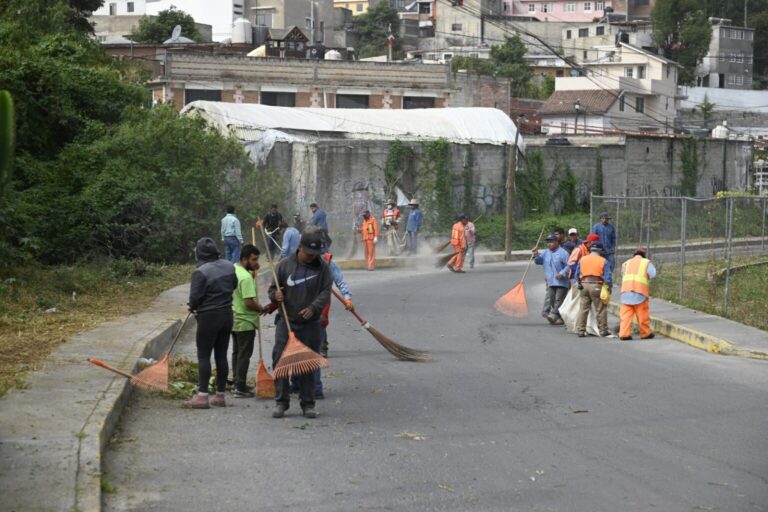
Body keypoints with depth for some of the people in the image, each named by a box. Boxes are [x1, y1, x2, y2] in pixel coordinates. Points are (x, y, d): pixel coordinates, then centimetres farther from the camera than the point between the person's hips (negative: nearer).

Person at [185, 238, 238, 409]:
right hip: (227, 314, 6)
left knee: (204, 356, -1)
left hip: (208, 317, -6)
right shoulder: (229, 266, 2)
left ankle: (202, 396, -4)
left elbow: (194, 298, -16)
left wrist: (192, 306, 4)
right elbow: (234, 285, 15)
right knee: (221, 355, 11)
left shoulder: (201, 272, -19)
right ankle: (220, 395, 15)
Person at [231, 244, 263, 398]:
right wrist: (261, 309, -9)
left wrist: (253, 271, 7)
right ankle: (240, 388, 1)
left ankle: (237, 384, 26)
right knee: (244, 355, -2)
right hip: (245, 322, -9)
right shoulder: (246, 277, -24)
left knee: (236, 352, 17)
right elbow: (249, 302, -28)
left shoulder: (233, 268, 5)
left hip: (233, 320, 10)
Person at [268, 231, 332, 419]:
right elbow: (273, 289, 10)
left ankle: (308, 404, 12)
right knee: (280, 361, -5)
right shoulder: (285, 264, 3)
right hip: (286, 322, 0)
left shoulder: (322, 267, 3)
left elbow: (326, 291, -4)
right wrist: (275, 295, -14)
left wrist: (313, 307, -21)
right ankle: (281, 402, 3)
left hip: (310, 324, 0)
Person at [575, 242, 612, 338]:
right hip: (597, 286, -3)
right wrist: (609, 287, 5)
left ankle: (580, 330, 6)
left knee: (583, 309, 7)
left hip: (584, 285, 3)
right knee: (601, 310, 5)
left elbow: (577, 274, 10)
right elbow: (607, 276, -6)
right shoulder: (604, 261, -2)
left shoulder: (582, 259, 8)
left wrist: (579, 284, 21)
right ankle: (603, 331, 10)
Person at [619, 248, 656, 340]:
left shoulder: (627, 263, 24)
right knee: (642, 314, 7)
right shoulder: (646, 262, 12)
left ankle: (624, 333, -8)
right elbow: (652, 274, -1)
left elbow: (623, 275, 16)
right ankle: (645, 333, 16)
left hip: (626, 290, 3)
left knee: (626, 314, 0)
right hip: (640, 291, -3)